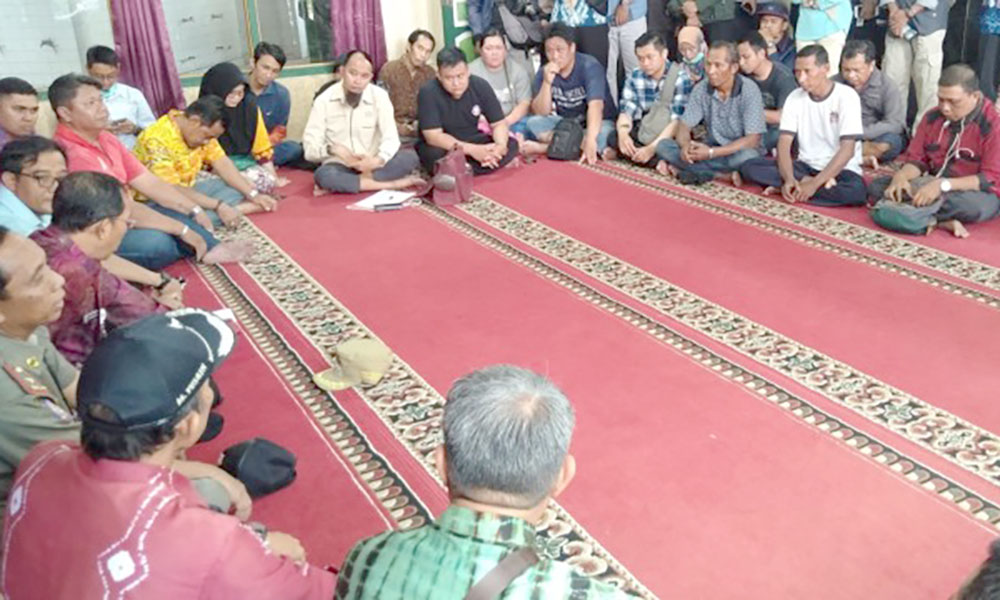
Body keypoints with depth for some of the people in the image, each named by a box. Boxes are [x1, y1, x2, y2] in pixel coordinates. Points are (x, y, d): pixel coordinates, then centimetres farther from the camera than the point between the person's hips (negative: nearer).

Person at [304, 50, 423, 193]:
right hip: (340, 167, -2)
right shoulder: (324, 101, -5)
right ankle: (390, 185, -29)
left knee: (410, 157, -24)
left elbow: (391, 138, -10)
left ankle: (340, 186, -25)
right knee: (323, 175, -36)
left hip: (371, 164, 2)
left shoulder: (380, 96, -3)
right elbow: (310, 148, -7)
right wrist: (333, 149, -29)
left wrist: (377, 160, -32)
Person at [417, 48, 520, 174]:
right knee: (434, 155, -38)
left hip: (472, 141, 5)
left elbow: (499, 123, -7)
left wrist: (501, 145, -31)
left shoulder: (480, 86, -12)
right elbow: (433, 137, -27)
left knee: (511, 145, -19)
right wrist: (472, 150, -38)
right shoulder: (428, 92, -23)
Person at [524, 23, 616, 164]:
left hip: (596, 124, -3)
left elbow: (595, 105, -34)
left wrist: (590, 139, -50)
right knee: (534, 123, -20)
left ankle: (547, 146, -25)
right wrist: (547, 82, -27)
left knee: (603, 135, -37)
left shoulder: (590, 66, -19)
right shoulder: (544, 72, -5)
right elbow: (541, 113, -11)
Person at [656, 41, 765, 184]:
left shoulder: (749, 90, -16)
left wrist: (712, 152, -29)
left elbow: (752, 140, -20)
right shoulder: (701, 89, -5)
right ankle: (724, 175, -22)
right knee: (663, 146, -16)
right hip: (711, 150, 4)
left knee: (747, 156, -40)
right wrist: (686, 145, -28)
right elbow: (684, 127, -2)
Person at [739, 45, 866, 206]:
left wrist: (815, 184, -27)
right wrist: (789, 179, -26)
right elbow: (784, 143, -7)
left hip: (840, 169, -4)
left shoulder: (846, 96, -13)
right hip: (805, 166, 4)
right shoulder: (794, 98, 0)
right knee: (749, 167, -17)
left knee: (856, 190, -38)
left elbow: (847, 150, -19)